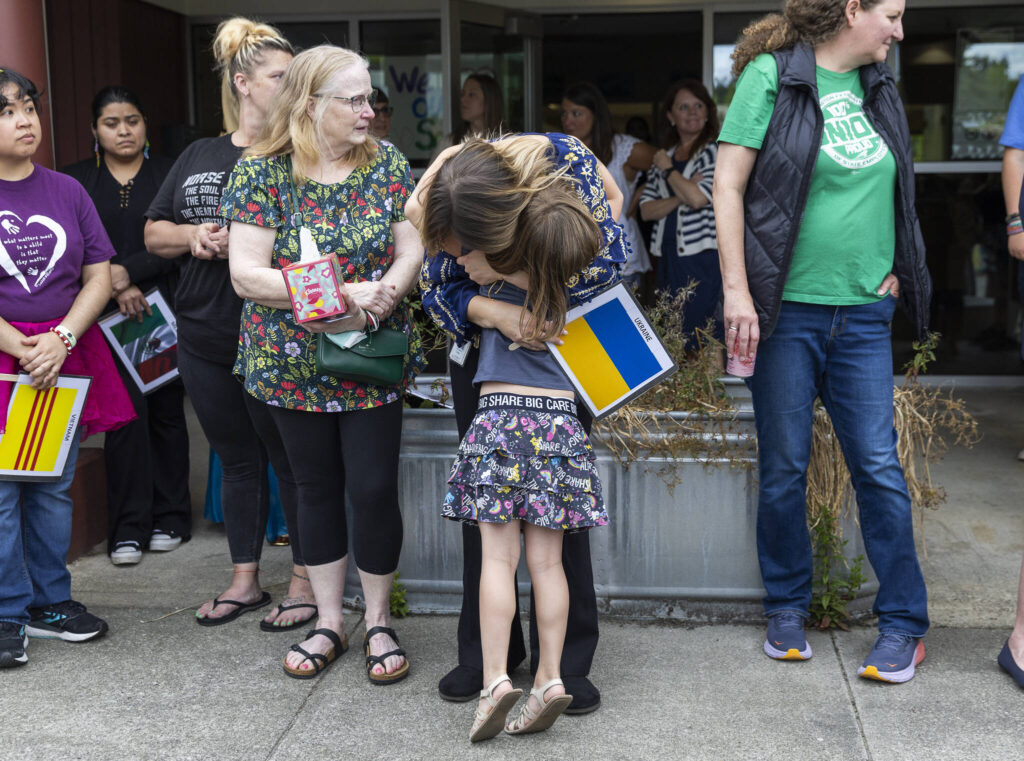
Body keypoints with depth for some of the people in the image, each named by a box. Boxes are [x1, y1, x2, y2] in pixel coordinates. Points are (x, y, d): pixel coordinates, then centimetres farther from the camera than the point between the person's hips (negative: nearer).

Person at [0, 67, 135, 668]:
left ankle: (49, 603, 22)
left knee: (54, 486, 10)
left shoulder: (66, 191, 9)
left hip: (66, 355, 4)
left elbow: (100, 276, 5)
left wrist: (62, 339, -9)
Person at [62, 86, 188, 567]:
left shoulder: (170, 175, 6)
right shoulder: (75, 181, 10)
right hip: (108, 316, 0)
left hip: (163, 309, 0)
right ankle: (128, 529, 2)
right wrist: (114, 289, -9)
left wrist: (129, 271, -13)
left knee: (167, 410, 4)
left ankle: (170, 519, 15)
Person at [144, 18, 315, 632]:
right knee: (238, 459, 15)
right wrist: (194, 236, -4)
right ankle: (245, 580, 29)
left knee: (292, 460, 4)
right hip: (206, 340, 6)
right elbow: (154, 233, 16)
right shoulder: (197, 157, 13)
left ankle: (306, 582, 19)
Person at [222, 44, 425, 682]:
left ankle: (379, 621, 19)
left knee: (375, 487, -1)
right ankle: (330, 622, 27)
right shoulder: (263, 170, -7)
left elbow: (412, 252, -1)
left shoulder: (386, 163, 0)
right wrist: (341, 294, -22)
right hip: (293, 362, 0)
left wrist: (381, 298, -22)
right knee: (318, 488, 11)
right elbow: (247, 273, -14)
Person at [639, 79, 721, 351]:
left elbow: (698, 197, -16)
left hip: (705, 258, -6)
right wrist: (679, 198, -9)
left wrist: (669, 170, -1)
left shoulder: (717, 152, -1)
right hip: (669, 258, 6)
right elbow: (646, 209, 9)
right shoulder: (664, 156, 17)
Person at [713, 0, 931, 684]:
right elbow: (728, 189, -7)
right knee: (784, 469, 5)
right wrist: (736, 290, -14)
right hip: (787, 309, -4)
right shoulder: (772, 75, -4)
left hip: (863, 313, 4)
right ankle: (788, 610, 22)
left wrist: (892, 270, 12)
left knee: (879, 466, 3)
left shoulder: (878, 88, 13)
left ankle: (904, 621, 14)